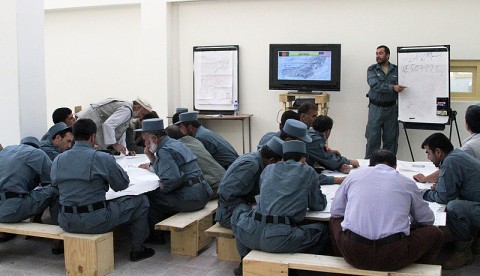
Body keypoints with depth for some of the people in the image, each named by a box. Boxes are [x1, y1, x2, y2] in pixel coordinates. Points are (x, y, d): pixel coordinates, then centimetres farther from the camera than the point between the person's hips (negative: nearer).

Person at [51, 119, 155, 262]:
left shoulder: (58, 160, 3)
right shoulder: (102, 158, -12)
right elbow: (123, 184, -1)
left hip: (67, 223, 6)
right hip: (95, 221, -6)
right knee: (140, 201, 12)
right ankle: (137, 249, 22)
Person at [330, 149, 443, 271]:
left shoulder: (353, 175, 14)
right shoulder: (407, 182, 12)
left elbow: (335, 211, 21)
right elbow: (428, 219, 22)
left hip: (353, 253, 2)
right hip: (393, 256, -2)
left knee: (334, 220, 34)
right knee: (435, 233, 24)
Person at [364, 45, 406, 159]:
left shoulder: (396, 70, 6)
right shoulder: (372, 69, 1)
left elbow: (402, 87, 6)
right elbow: (375, 85, -15)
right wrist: (392, 88, -26)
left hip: (391, 108, 2)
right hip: (376, 108, -2)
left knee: (391, 139, 6)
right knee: (372, 138, -3)